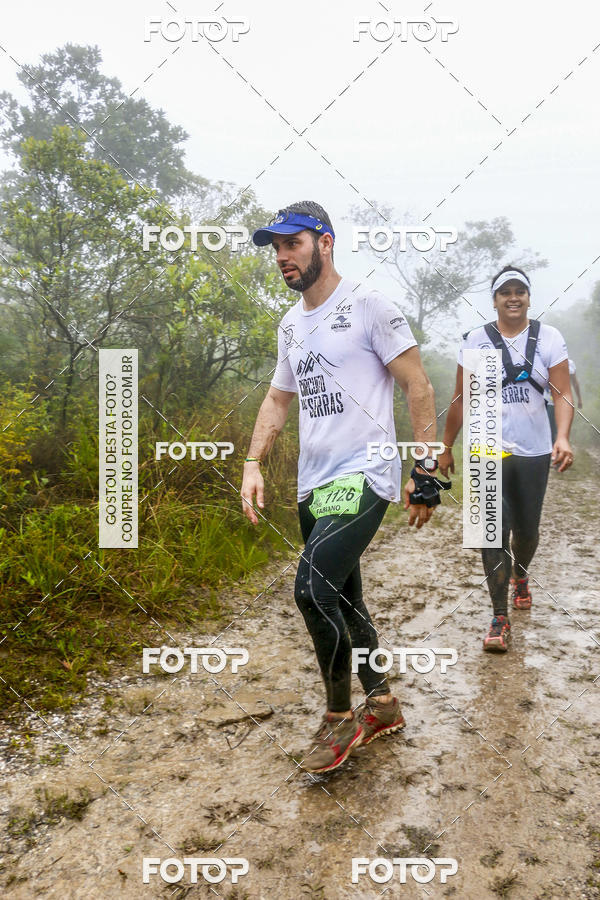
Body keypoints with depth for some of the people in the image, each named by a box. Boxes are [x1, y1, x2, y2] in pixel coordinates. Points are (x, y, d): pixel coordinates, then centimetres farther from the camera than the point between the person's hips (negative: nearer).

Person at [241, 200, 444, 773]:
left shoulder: (368, 306, -6)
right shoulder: (290, 325, 16)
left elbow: (418, 388, -7)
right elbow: (278, 398, 22)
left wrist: (426, 472, -11)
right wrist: (253, 463, 8)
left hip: (362, 476, -8)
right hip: (313, 485, 8)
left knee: (312, 589, -21)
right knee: (343, 602, 14)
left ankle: (339, 716, 2)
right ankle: (382, 704, 33)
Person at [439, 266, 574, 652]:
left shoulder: (548, 338, 1)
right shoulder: (476, 341, 1)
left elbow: (563, 393, -5)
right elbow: (461, 400, 5)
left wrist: (563, 437, -21)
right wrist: (446, 448, 7)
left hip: (534, 452, 1)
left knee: (527, 529, 13)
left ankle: (520, 576, 47)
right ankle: (500, 619, 1)